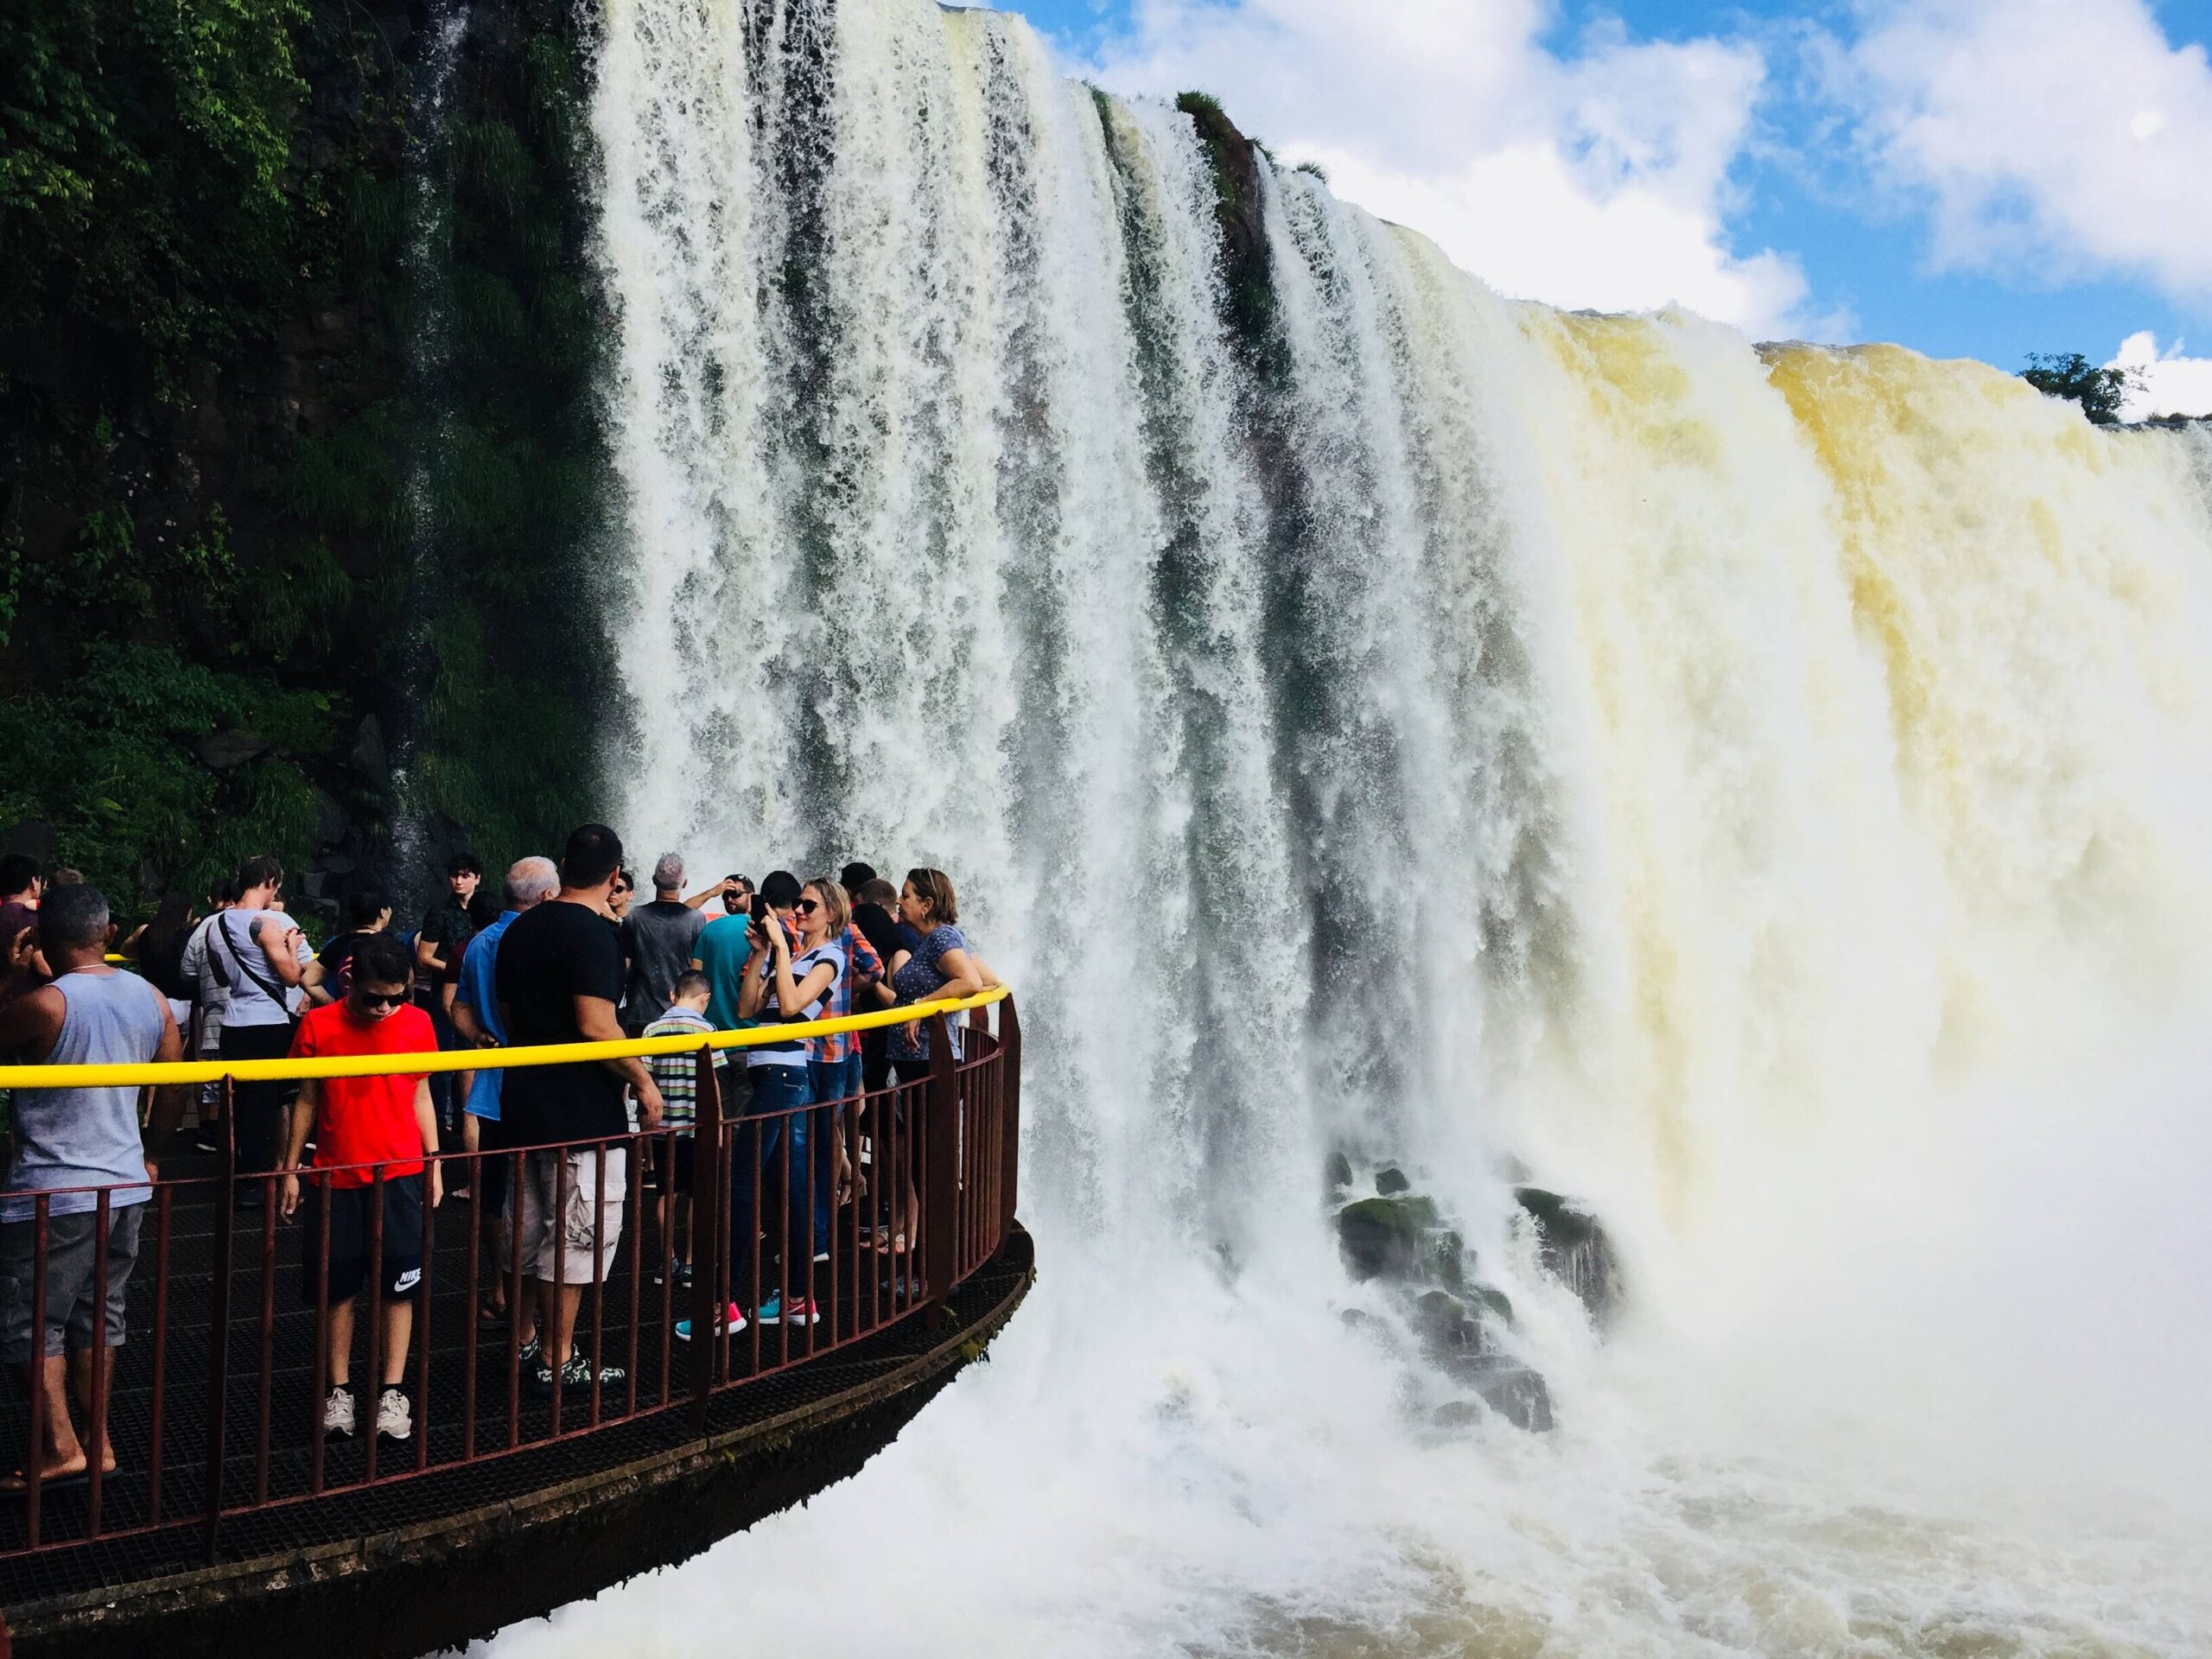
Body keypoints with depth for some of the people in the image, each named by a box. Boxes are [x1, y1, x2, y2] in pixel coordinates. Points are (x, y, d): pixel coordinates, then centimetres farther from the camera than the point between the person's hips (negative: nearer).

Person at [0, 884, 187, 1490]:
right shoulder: (151, 999, 2)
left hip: (54, 1190, -6)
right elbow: (174, 1087, 10)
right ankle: (97, 1440, 24)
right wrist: (151, 1154, 22)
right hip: (126, 1185, 6)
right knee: (98, 1316, 17)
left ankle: (60, 1446, 9)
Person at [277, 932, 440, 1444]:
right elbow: (307, 1102, 3)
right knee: (338, 1288, 7)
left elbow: (420, 1096, 7)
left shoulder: (417, 1024, -1)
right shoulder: (318, 1026, -5)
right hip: (336, 1177, 0)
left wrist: (434, 1162, 6)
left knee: (399, 1286, 1)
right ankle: (339, 1391, 20)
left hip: (399, 1174, 0)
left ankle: (392, 1392, 9)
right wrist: (290, 1171, 5)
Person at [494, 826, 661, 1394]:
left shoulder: (520, 928, 10)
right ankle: (558, 1361, 6)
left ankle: (533, 1341, 29)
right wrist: (643, 1080, -14)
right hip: (581, 1110, -9)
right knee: (577, 1236, 0)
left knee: (535, 1231, 18)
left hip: (523, 1099, 9)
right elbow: (596, 1026, -24)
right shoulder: (595, 931, -17)